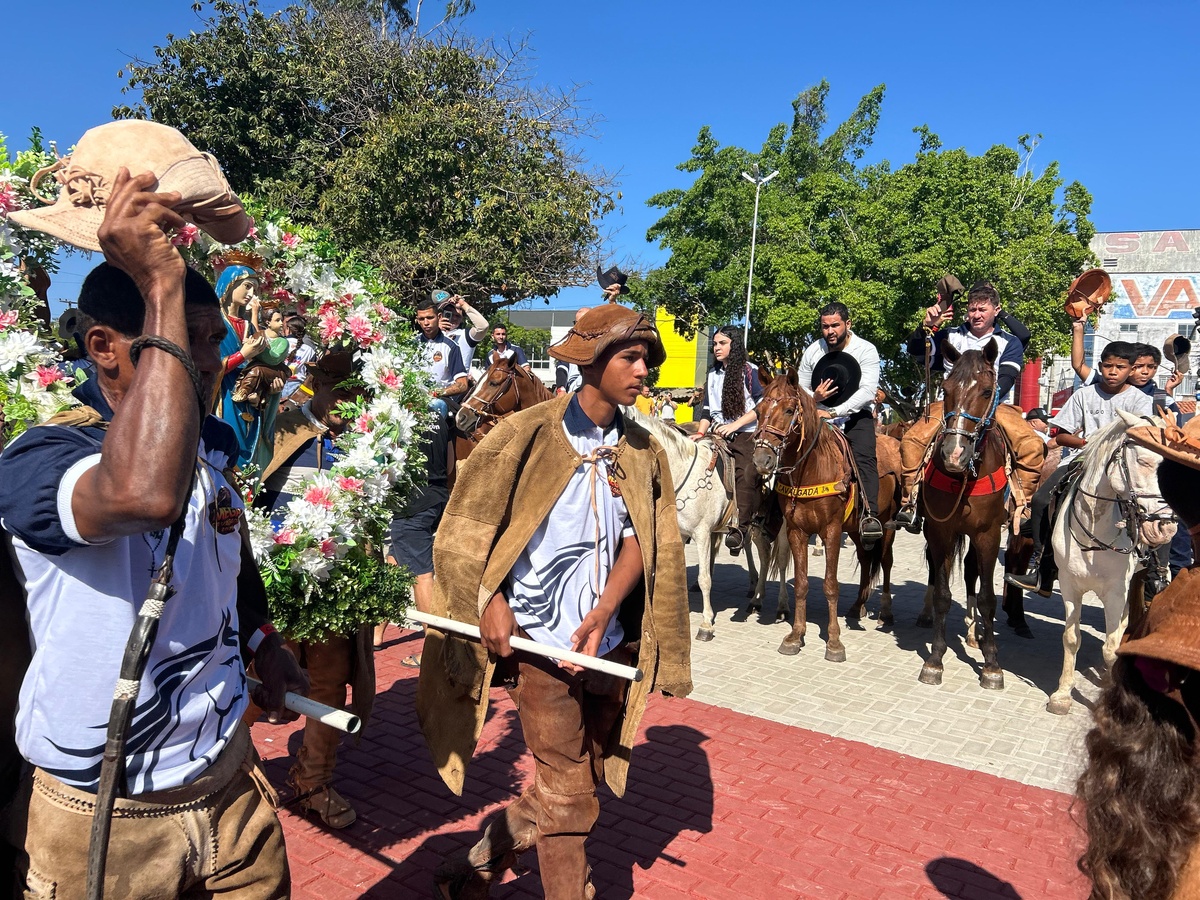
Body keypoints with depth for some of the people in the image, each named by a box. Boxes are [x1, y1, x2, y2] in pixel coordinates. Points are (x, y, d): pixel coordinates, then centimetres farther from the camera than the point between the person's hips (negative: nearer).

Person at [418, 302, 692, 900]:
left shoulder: (642, 450, 5)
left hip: (607, 644, 6)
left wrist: (603, 614, -14)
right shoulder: (529, 434, -8)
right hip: (542, 645, -6)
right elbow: (467, 531, -4)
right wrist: (491, 602, -15)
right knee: (567, 795, 2)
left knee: (578, 783, 18)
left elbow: (640, 541, 0)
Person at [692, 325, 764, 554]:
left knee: (745, 473, -26)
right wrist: (701, 433, -1)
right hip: (720, 435, 6)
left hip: (747, 434, -6)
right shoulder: (713, 374, 16)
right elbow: (708, 410, 15)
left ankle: (739, 529, -29)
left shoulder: (750, 372, 0)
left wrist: (735, 425, -15)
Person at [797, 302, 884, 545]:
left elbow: (868, 391, -19)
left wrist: (834, 413, -26)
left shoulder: (866, 350, -9)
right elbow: (800, 390, 8)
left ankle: (870, 515, -37)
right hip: (820, 415, 4)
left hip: (856, 415, -3)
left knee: (864, 456, -26)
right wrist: (813, 397, -17)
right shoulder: (812, 351, 1)